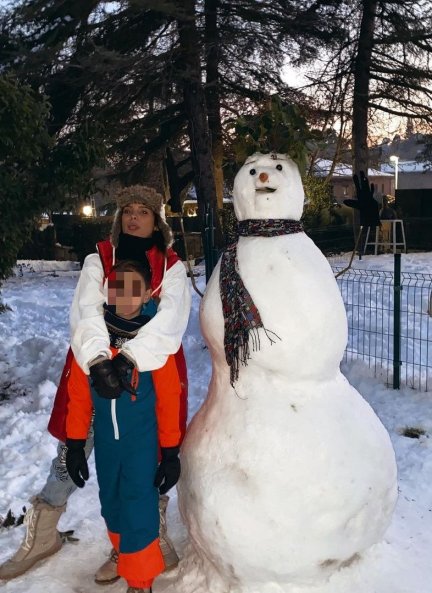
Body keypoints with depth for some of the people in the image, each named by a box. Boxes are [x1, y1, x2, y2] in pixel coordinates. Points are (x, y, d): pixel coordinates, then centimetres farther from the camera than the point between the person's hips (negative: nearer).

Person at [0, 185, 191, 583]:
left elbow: (170, 320, -16)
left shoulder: (172, 267, 1)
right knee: (70, 454, 8)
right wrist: (98, 358, -31)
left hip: (150, 377, -1)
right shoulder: (98, 260, 3)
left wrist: (132, 357, -31)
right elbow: (87, 313, -13)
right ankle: (42, 534, 29)